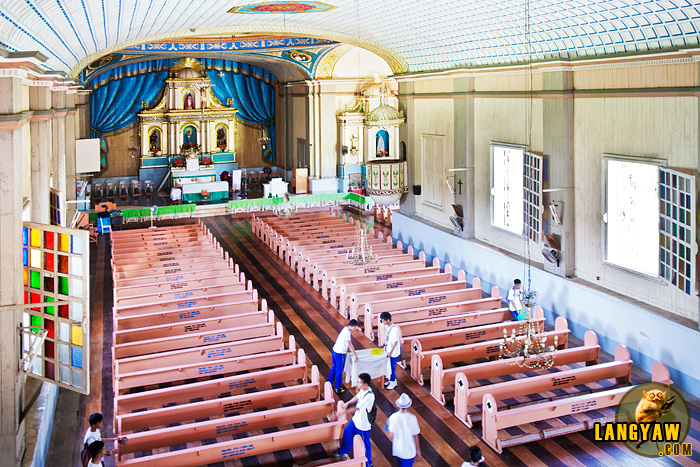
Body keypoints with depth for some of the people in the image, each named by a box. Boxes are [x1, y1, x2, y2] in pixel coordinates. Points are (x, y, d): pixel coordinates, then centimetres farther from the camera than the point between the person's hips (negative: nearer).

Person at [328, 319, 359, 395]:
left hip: (334, 351, 9)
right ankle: (337, 388, 15)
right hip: (339, 354, -9)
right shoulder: (347, 332, -24)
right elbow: (350, 345, -23)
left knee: (334, 367, 24)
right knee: (339, 371, 4)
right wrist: (355, 355, -18)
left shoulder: (346, 329, 6)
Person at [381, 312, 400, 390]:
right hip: (388, 350, 8)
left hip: (393, 352, -8)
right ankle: (391, 380, 34)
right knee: (389, 366, 19)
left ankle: (393, 382, 19)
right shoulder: (386, 326, 1)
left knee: (392, 367, 4)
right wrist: (383, 345, 10)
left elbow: (396, 342, -22)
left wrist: (391, 352, -21)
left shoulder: (394, 329, -26)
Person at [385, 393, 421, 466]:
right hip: (409, 451, -4)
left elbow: (391, 436, -4)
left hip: (397, 451, 4)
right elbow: (415, 437, -12)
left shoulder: (393, 417, -13)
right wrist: (418, 450, 2)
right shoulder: (412, 418, -22)